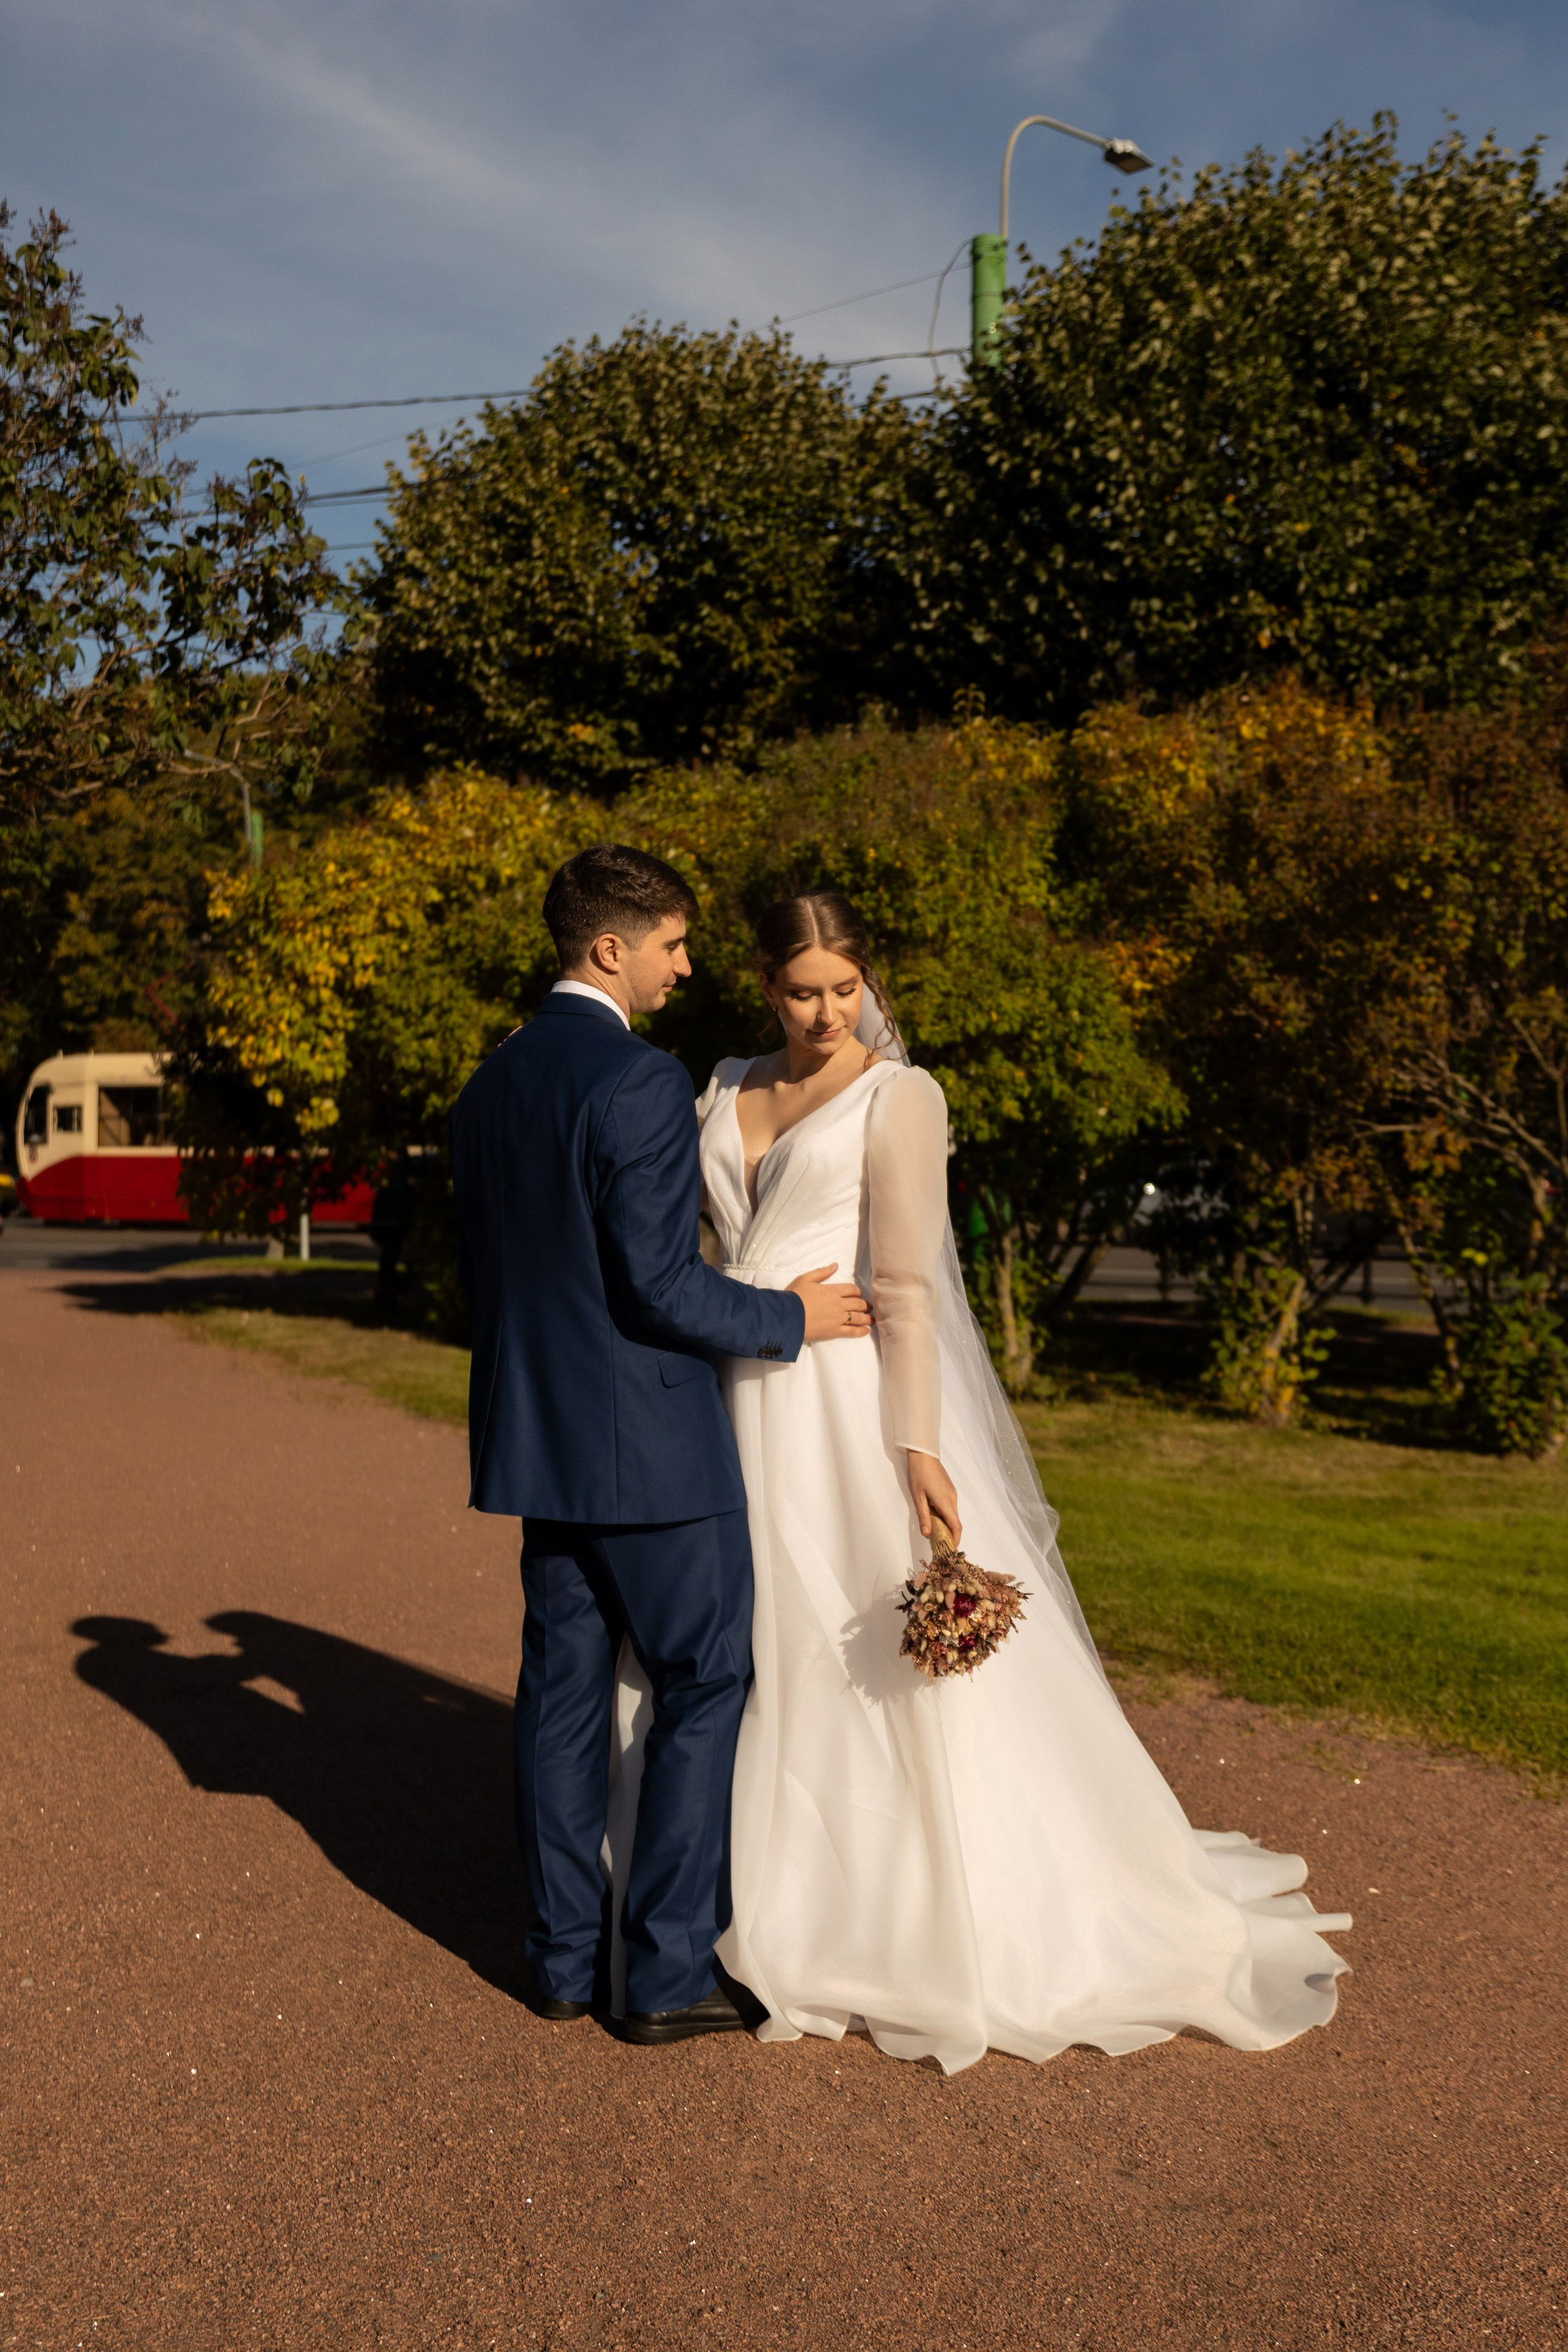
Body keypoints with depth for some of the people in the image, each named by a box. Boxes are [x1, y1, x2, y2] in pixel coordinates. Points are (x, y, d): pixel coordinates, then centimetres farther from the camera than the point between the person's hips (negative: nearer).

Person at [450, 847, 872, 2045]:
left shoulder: (492, 1082, 8)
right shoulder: (643, 1082, -18)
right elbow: (660, 1285, -21)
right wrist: (789, 1318, -8)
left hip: (540, 1440, 8)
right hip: (650, 1442, -8)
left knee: (563, 1689, 13)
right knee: (704, 1688, 4)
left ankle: (565, 1955, 23)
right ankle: (671, 1970, 9)